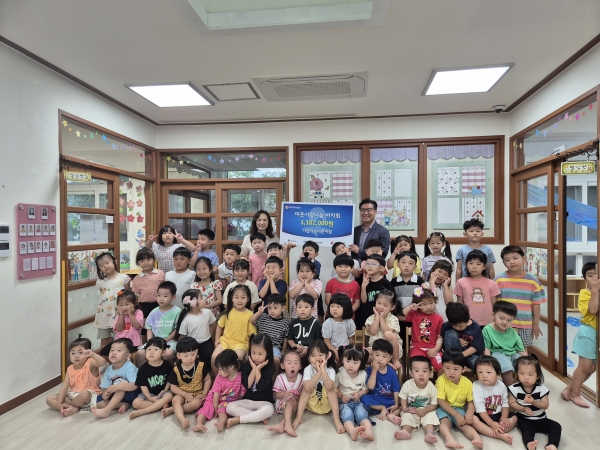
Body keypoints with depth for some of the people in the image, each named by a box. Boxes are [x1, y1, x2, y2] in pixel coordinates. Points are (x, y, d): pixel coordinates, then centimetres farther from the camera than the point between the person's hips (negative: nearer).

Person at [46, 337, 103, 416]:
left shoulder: (90, 364, -11)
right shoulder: (70, 370, 6)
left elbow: (102, 362, -35)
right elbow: (64, 387, 0)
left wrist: (92, 354, -52)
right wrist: (59, 404, -11)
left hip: (89, 394, -6)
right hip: (72, 395, 6)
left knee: (84, 394, -39)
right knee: (49, 399, -4)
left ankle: (68, 405, -7)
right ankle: (73, 408, -19)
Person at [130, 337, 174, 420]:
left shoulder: (167, 366, -8)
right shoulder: (143, 368, -8)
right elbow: (143, 385, -7)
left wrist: (165, 390, -14)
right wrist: (150, 398, -16)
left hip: (163, 392, 0)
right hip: (149, 394, 1)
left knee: (169, 396, -34)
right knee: (136, 403, -25)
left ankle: (142, 411, -29)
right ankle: (161, 405, -21)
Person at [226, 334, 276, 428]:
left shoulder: (270, 367, -9)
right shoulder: (247, 365, -2)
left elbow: (261, 387, -18)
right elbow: (247, 385, -11)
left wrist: (258, 370, -18)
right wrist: (254, 369, -17)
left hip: (264, 402, -3)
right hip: (247, 400, 3)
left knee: (269, 410, -36)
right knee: (230, 407, -20)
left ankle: (237, 420, -23)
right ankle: (259, 417, -19)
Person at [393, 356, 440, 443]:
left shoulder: (432, 388, -15)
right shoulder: (407, 385, -14)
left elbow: (434, 404, -9)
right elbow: (403, 397, 0)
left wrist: (424, 411, -25)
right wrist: (405, 408, -18)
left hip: (427, 411, -1)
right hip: (411, 411, 1)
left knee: (431, 416, -29)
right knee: (406, 416, -26)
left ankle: (429, 433, -47)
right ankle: (405, 431, -48)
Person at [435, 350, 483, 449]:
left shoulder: (467, 383, -6)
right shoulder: (441, 380, -16)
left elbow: (471, 402, -3)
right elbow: (441, 401, -18)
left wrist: (469, 413, -27)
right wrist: (456, 415, -25)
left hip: (459, 409, 3)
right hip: (444, 409, -3)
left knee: (464, 424, -25)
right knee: (445, 422, -31)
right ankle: (449, 439, -55)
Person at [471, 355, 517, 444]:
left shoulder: (501, 386, -6)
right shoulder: (477, 386, -21)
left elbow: (505, 403, 3)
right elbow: (480, 408, -21)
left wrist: (504, 417, -13)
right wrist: (492, 423, -24)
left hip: (497, 415, 5)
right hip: (483, 416, -5)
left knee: (514, 418, -8)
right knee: (473, 419, -31)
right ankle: (500, 436, -33)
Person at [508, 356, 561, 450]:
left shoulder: (541, 388, -10)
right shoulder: (515, 388, -13)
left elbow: (546, 405, -10)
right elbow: (512, 403, -7)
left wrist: (533, 402, -28)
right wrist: (523, 409, -23)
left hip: (540, 419, 3)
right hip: (524, 419, -3)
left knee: (556, 426, -16)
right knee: (527, 430, -31)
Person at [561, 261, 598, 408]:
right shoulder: (584, 293, -9)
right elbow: (593, 310, -23)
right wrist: (595, 290, -21)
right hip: (589, 332, -6)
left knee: (593, 366, 11)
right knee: (585, 365, -3)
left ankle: (570, 389, 24)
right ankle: (574, 394, 14)